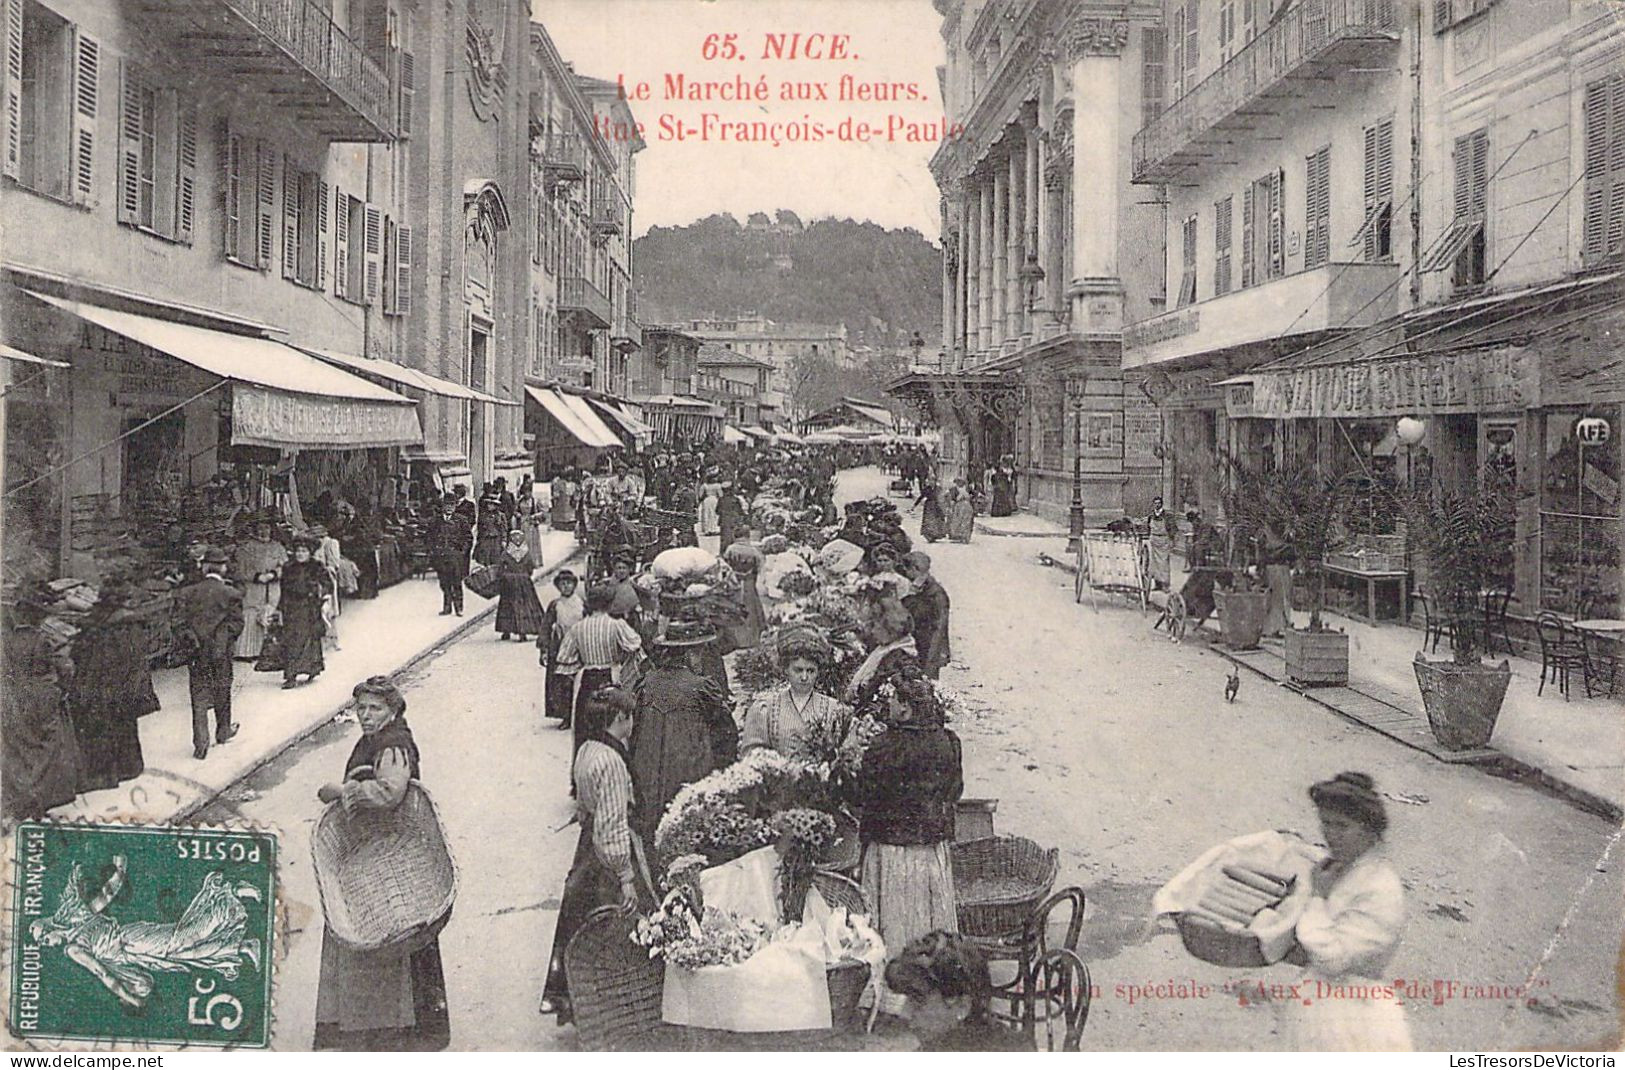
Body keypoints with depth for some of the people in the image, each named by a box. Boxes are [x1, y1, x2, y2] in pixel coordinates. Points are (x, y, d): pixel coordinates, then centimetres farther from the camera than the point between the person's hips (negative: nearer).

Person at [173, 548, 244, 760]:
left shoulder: (186, 593, 0)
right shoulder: (231, 593, -6)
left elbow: (179, 623, -1)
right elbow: (237, 624, -6)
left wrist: (188, 643, 7)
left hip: (196, 653, 1)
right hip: (221, 651, -1)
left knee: (199, 696, 3)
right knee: (222, 692, 15)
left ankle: (200, 741, -5)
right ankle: (223, 731, 30)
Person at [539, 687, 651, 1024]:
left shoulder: (586, 751, 6)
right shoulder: (611, 761, -22)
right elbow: (613, 826, -24)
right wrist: (626, 876, -21)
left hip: (587, 848, 9)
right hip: (611, 855, -9)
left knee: (576, 925, 17)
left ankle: (559, 993, 28)